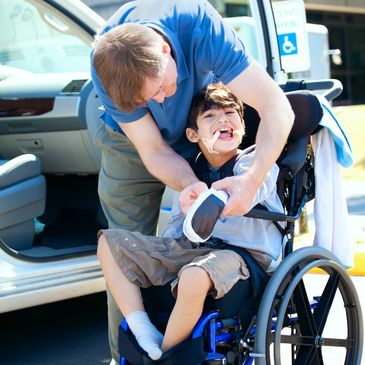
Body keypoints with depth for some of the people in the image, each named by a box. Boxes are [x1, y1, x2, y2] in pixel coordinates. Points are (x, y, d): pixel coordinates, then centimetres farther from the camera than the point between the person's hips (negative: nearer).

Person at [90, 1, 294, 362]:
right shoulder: (105, 69, -33)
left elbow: (277, 107, -38)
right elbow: (153, 150, -24)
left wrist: (253, 179, -51)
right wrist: (191, 186, -43)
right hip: (134, 144, 0)